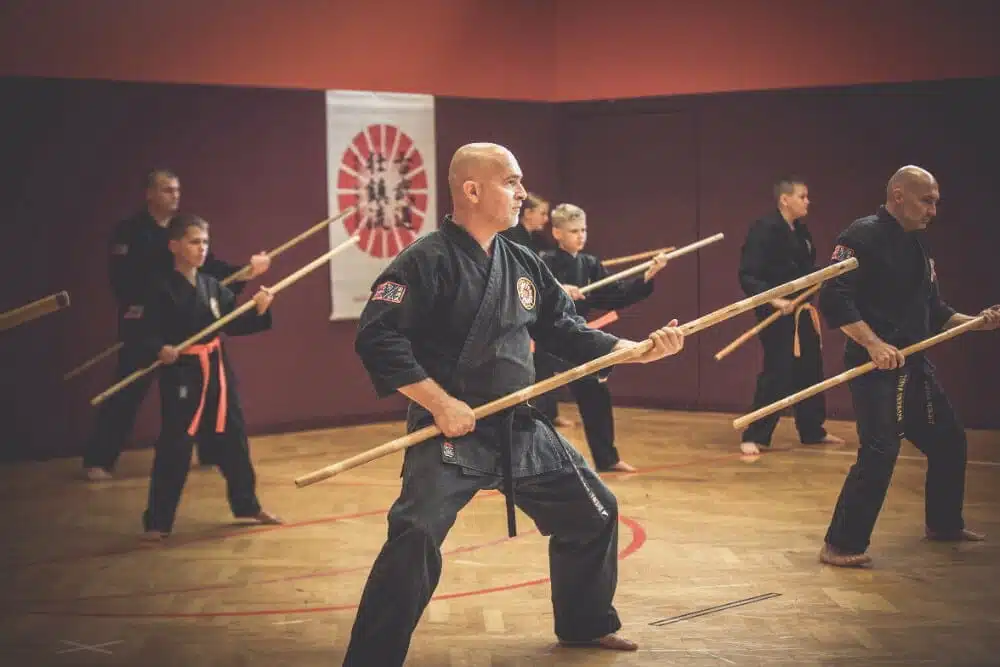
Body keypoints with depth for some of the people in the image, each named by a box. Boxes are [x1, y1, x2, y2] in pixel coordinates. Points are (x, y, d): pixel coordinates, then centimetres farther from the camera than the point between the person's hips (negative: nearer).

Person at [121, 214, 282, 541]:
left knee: (232, 438, 15)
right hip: (181, 375, -6)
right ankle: (157, 522, 4)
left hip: (216, 371, 6)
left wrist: (258, 311, -5)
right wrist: (158, 350, -29)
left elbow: (234, 324, 10)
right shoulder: (161, 290, -12)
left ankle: (247, 505, 32)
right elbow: (135, 331, -14)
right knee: (174, 448, -5)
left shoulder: (213, 286, 4)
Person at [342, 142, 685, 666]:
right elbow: (376, 339, -21)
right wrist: (439, 402, -23)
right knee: (414, 539, -25)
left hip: (519, 428, 8)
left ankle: (586, 624, 39)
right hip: (450, 431, -8)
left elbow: (565, 330, 16)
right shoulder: (427, 261, -15)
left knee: (592, 513, 17)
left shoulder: (522, 263, 9)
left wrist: (638, 351, 5)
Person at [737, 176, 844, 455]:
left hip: (802, 310, 9)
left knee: (810, 370, 16)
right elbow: (748, 276, -20)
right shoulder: (765, 229, -16)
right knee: (776, 373, -10)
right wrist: (773, 299, -30)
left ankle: (812, 431, 30)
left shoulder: (801, 231, 10)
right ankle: (754, 437, -1)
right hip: (776, 313, -9)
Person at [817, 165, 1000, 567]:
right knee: (880, 451, -20)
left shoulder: (917, 247, 15)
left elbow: (934, 312, 21)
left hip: (914, 364, 9)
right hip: (875, 364, -9)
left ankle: (943, 524, 38)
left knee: (948, 441, 18)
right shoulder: (863, 237, -13)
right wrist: (873, 344, -27)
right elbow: (832, 299, -23)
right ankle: (840, 545, -11)